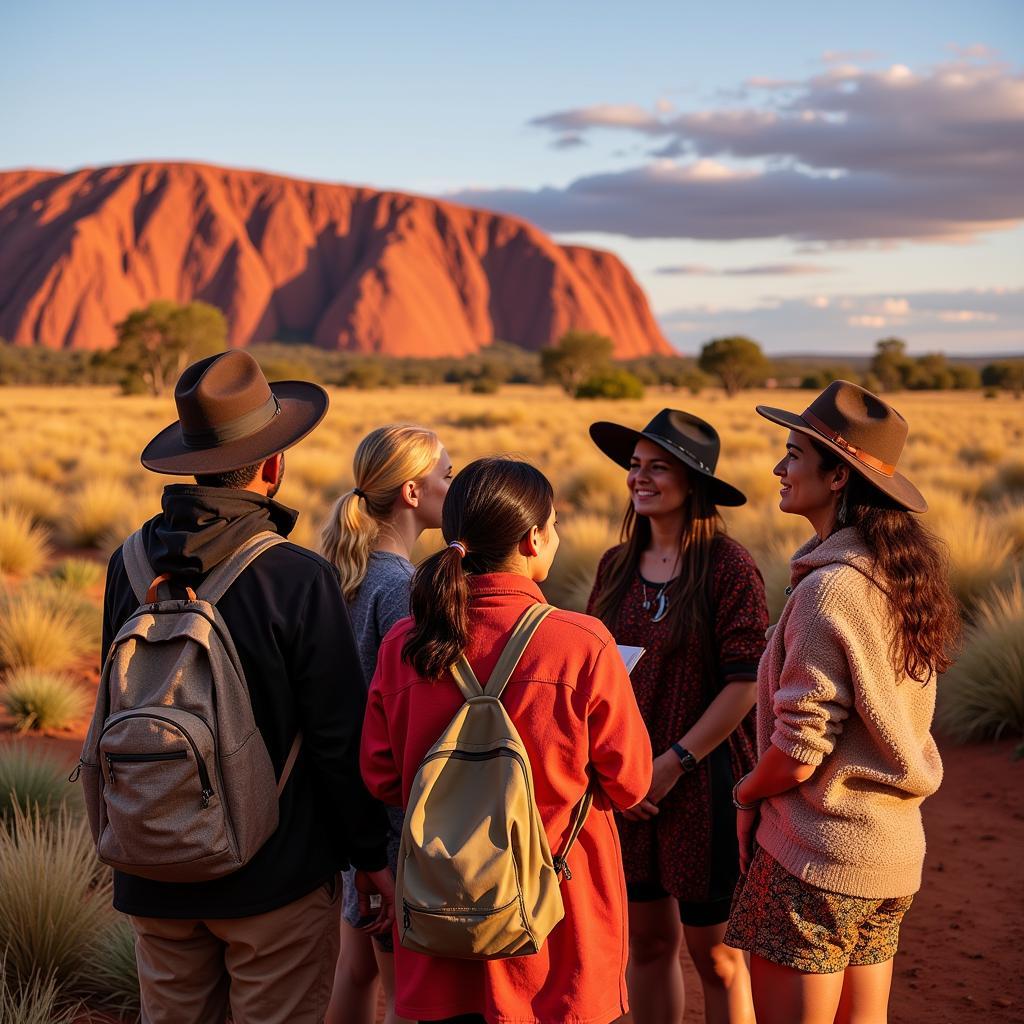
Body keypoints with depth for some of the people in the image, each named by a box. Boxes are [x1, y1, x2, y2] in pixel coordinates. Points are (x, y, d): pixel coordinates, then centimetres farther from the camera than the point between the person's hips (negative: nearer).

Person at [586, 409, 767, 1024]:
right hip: (626, 786, 5)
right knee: (648, 939, 14)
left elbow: (747, 681, -14)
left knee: (713, 951, 6)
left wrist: (673, 764, -14)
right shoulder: (617, 567, 6)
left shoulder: (729, 566, -11)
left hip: (705, 783, -5)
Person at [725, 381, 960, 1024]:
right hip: (894, 850, 8)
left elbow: (797, 755, -19)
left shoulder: (828, 588, -20)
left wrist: (747, 796, 1)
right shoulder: (905, 575, 6)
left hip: (818, 854, -8)